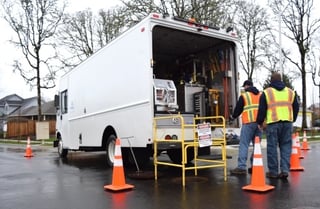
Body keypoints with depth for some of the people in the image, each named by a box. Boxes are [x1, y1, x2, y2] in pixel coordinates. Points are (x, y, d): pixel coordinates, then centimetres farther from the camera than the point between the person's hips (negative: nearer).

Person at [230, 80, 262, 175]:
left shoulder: (244, 95, 2)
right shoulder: (261, 95, 16)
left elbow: (238, 109, 6)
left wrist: (233, 117, 24)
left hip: (249, 122, -5)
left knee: (244, 144, -4)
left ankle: (241, 167, -8)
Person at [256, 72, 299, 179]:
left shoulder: (266, 92, 1)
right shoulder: (290, 92, 13)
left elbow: (262, 110, 0)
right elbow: (296, 108, 18)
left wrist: (259, 122, 12)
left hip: (273, 122, -3)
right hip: (287, 122, 4)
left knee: (272, 147, 3)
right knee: (286, 146, 10)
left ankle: (273, 171, 7)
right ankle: (284, 169, 5)